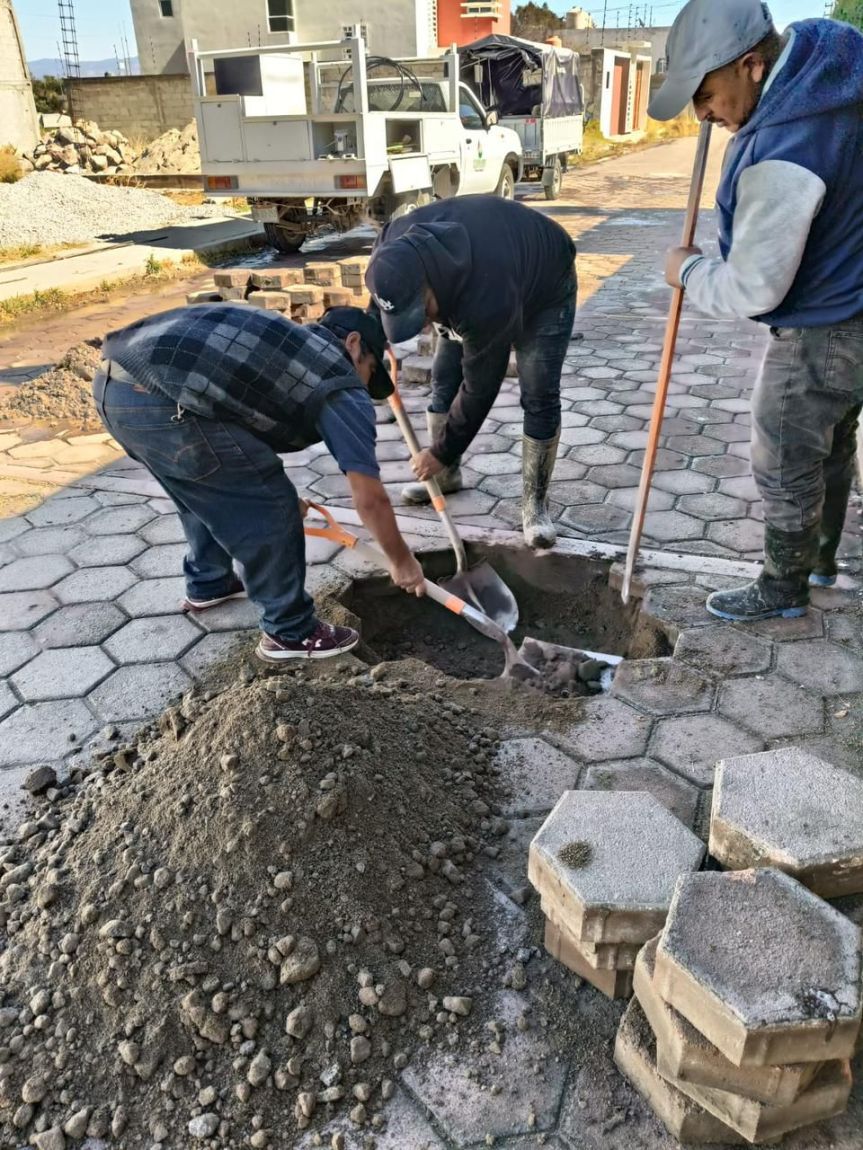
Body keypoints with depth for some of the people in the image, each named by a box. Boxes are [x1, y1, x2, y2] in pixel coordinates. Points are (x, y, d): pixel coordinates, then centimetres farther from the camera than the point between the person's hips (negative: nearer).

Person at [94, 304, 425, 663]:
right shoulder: (342, 385, 4)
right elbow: (369, 498, 2)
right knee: (270, 512, 2)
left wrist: (273, 490, 53)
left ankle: (208, 583, 49)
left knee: (209, 491, 30)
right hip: (161, 400, -10)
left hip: (114, 383, 10)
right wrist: (401, 561, 16)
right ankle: (289, 633, 16)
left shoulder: (288, 345, 29)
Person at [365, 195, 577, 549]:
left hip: (545, 287, -6)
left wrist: (441, 452, -24)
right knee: (443, 379, 4)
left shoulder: (485, 299, -48)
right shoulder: (396, 248, -31)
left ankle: (535, 502, -3)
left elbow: (480, 388, -35)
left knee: (539, 398, -14)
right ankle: (446, 474, 21)